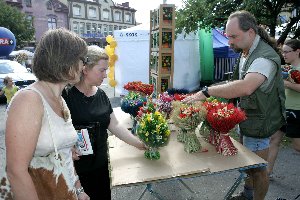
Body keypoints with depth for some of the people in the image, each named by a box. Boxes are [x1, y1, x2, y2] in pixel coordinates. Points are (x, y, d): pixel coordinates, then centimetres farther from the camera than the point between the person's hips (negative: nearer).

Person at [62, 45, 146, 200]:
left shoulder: (101, 95, 5)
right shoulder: (67, 94, -15)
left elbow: (115, 126, 7)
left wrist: (139, 144, 6)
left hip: (100, 164, 6)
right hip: (75, 168, -5)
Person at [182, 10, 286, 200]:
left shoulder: (265, 57, -26)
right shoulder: (245, 52, 6)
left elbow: (245, 87, -43)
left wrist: (207, 91, -40)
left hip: (259, 122, -9)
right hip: (245, 117, 9)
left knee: (257, 168, 8)